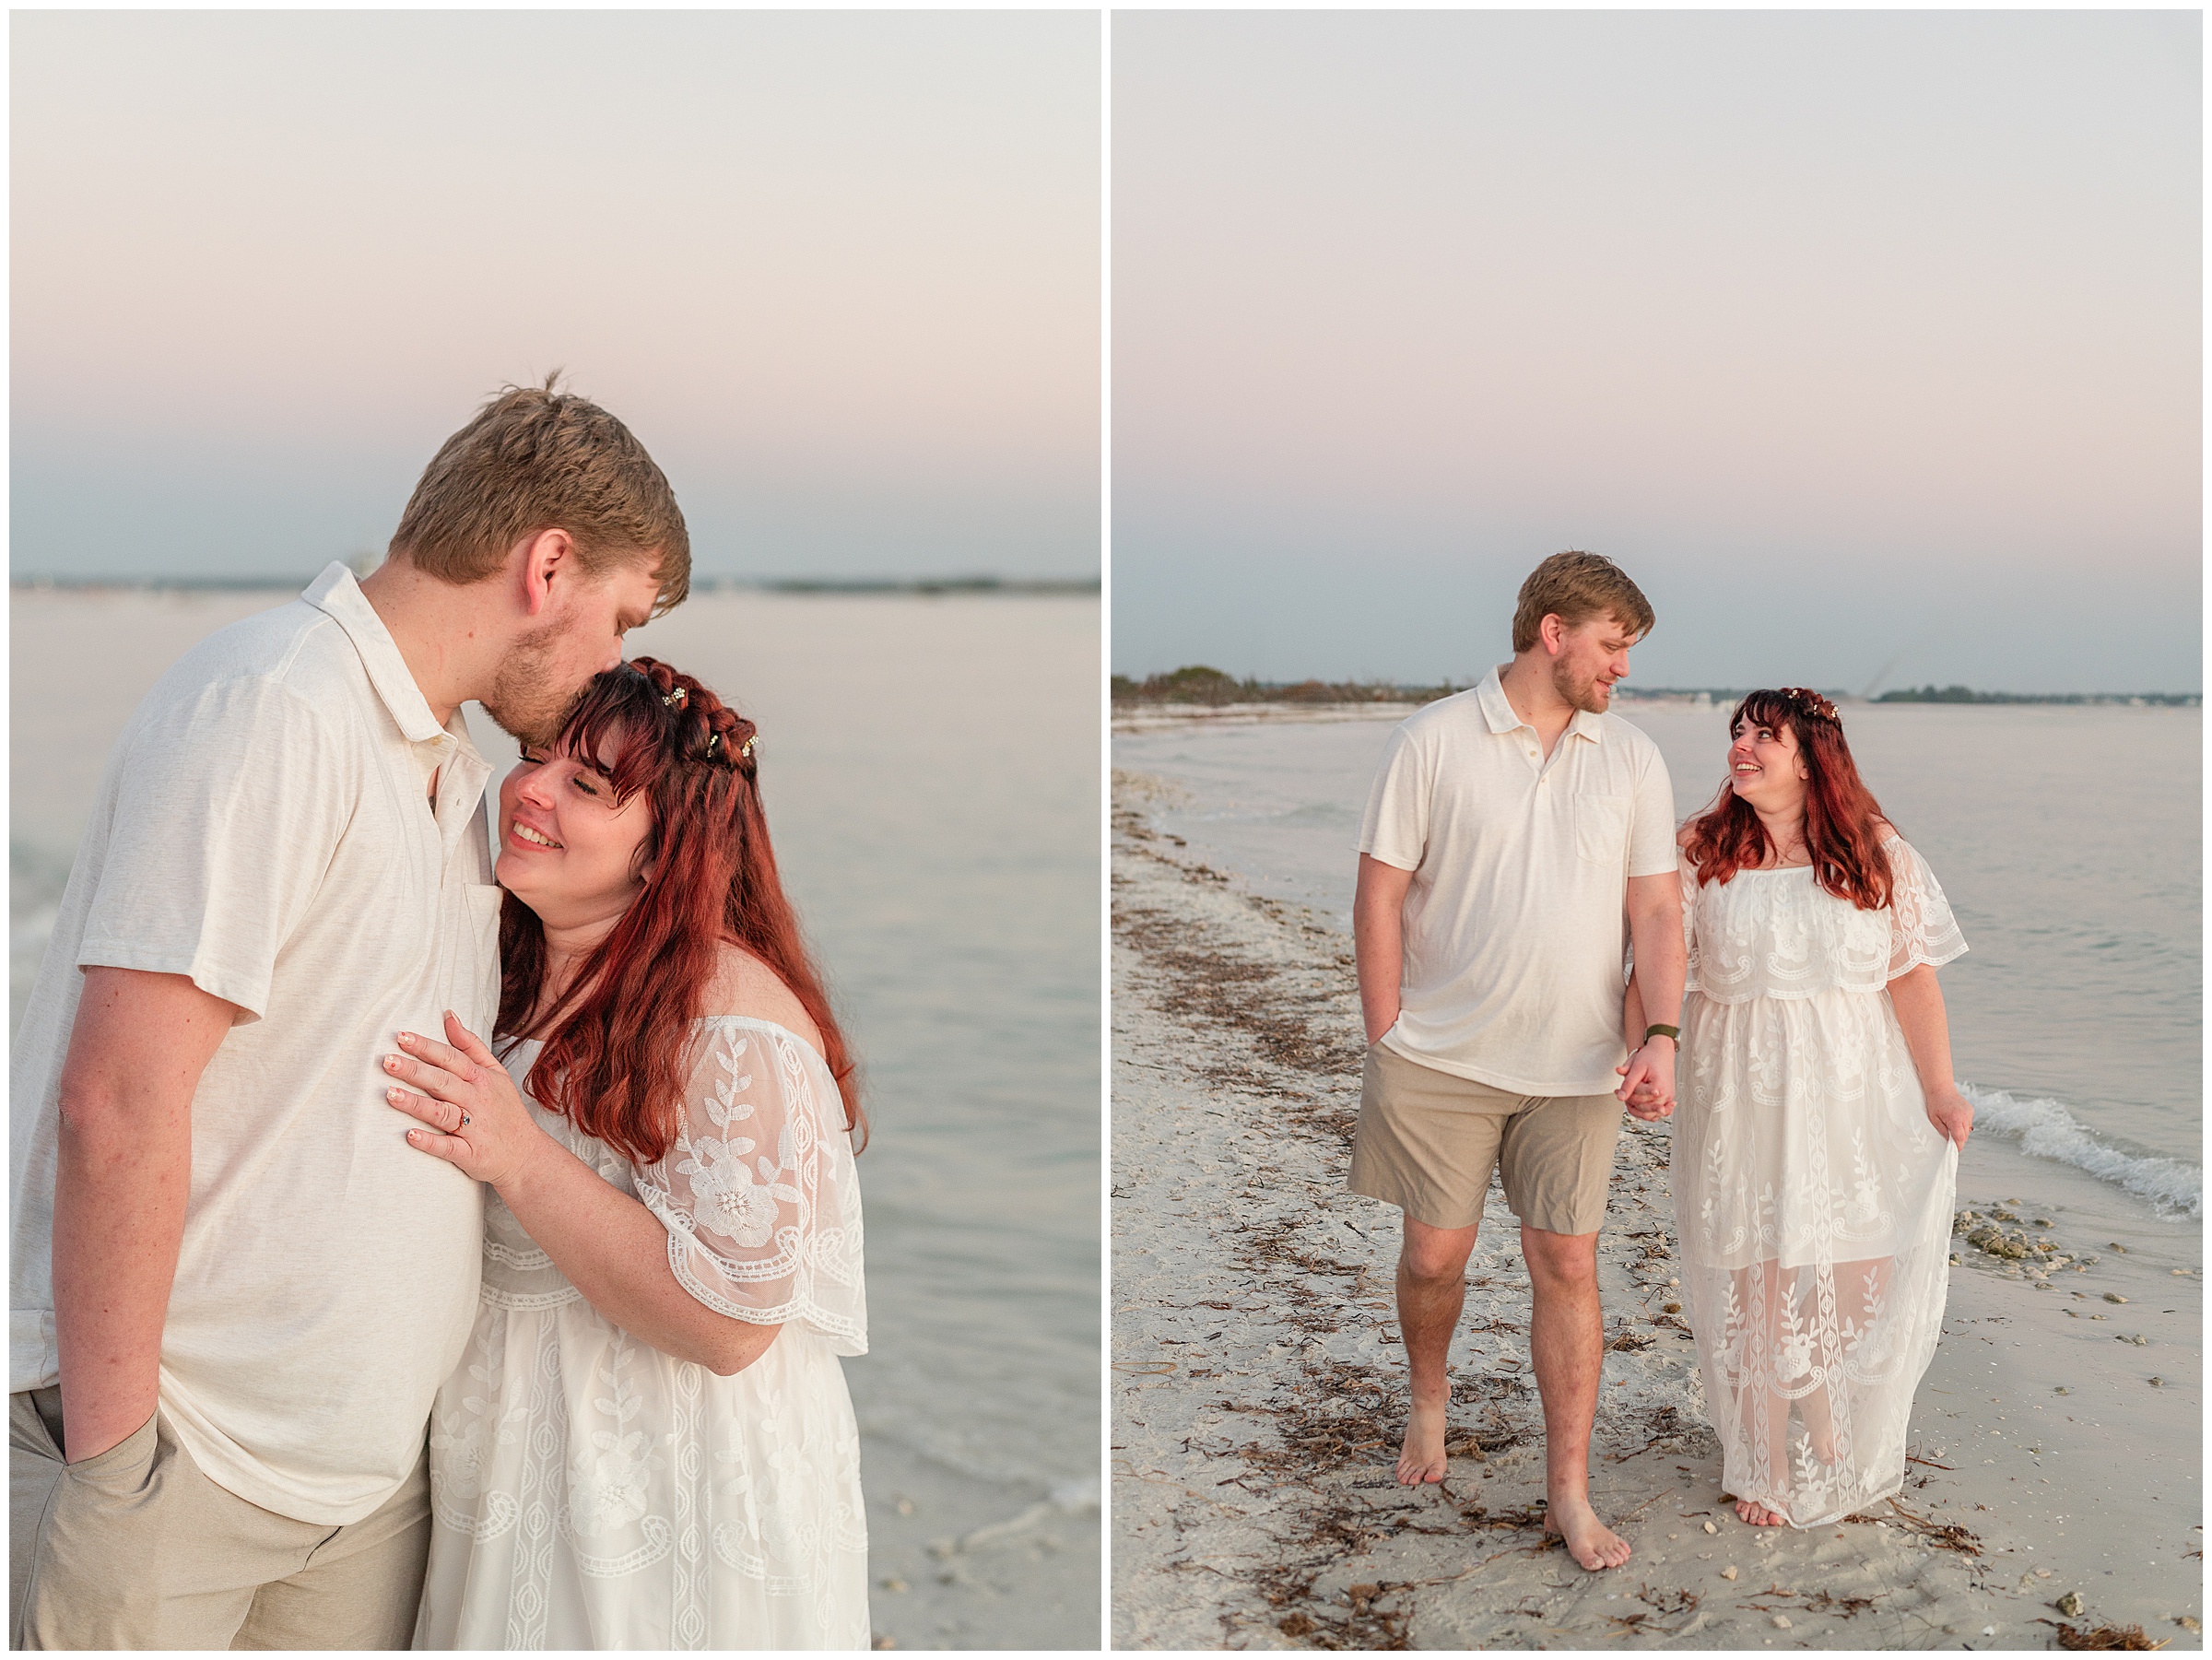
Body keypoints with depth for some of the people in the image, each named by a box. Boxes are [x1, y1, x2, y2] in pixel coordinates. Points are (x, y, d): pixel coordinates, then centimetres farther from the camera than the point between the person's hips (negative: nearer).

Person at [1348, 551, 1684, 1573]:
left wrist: (1661, 1038, -9)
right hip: (1439, 1061, -2)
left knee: (1567, 1267, 2)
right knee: (1434, 1253, 8)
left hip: (1575, 1068, 2)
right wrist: (1386, 1046, -5)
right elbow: (1379, 897, -3)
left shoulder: (1633, 759, 6)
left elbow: (1656, 909, 4)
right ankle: (1428, 1399, 39)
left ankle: (1569, 1493, 13)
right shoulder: (1434, 741, -4)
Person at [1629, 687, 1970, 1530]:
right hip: (1742, 1096, -1)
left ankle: (1830, 1430, 31)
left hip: (1854, 1093, 1)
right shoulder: (1699, 850, 0)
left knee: (1858, 1273, 3)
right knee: (1756, 1277, 3)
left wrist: (1940, 1089, -6)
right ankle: (1763, 1462, 19)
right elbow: (1656, 962, -4)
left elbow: (1912, 979, 0)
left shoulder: (1879, 855, 1)